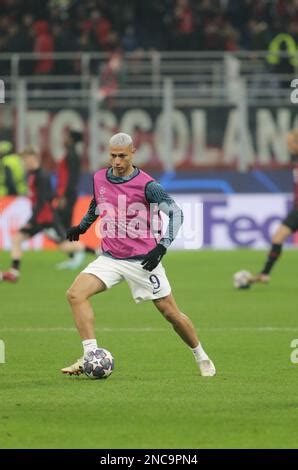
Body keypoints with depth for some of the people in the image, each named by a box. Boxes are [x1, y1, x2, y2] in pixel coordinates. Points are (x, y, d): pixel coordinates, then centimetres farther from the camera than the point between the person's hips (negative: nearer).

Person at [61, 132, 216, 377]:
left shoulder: (146, 185, -13)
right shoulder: (99, 178, 4)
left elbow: (176, 212, -17)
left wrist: (162, 246, -27)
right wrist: (82, 226, 28)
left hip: (143, 260, -4)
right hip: (110, 258, 4)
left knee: (171, 312, 0)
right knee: (76, 294, -19)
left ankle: (201, 357, 24)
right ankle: (90, 356, -18)